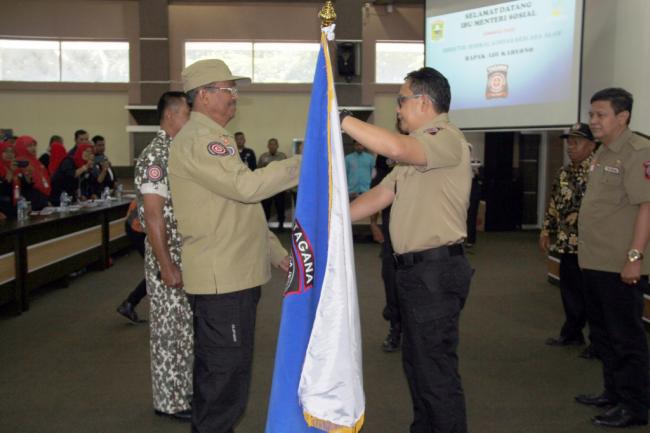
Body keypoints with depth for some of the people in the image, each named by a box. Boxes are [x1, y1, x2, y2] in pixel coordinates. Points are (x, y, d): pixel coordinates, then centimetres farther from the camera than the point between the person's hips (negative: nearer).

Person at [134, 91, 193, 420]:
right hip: (169, 259, -8)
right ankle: (170, 401, 18)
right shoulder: (155, 156, -16)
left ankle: (187, 388, 31)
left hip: (190, 256, 8)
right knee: (170, 330, 4)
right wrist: (166, 266, -21)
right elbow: (153, 216, -20)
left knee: (187, 327, 17)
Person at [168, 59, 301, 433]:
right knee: (227, 377, -3)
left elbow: (243, 208, 22)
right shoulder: (198, 139, -12)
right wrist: (303, 164, -18)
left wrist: (277, 253, 18)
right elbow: (247, 186, -25)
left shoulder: (214, 139, 21)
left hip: (235, 275, 10)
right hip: (221, 279, -10)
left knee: (218, 372, 19)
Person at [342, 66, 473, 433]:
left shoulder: (447, 138, -13)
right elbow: (380, 195, 18)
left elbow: (396, 147, -32)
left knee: (436, 369, -2)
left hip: (436, 269, -11)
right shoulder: (417, 151, 20)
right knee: (417, 362, 21)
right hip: (417, 269, 11)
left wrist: (340, 118, -24)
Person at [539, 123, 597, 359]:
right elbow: (553, 204, 18)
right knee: (569, 291, 16)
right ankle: (572, 333, 30)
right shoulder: (563, 173, 11)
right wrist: (545, 231, 15)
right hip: (567, 243, 7)